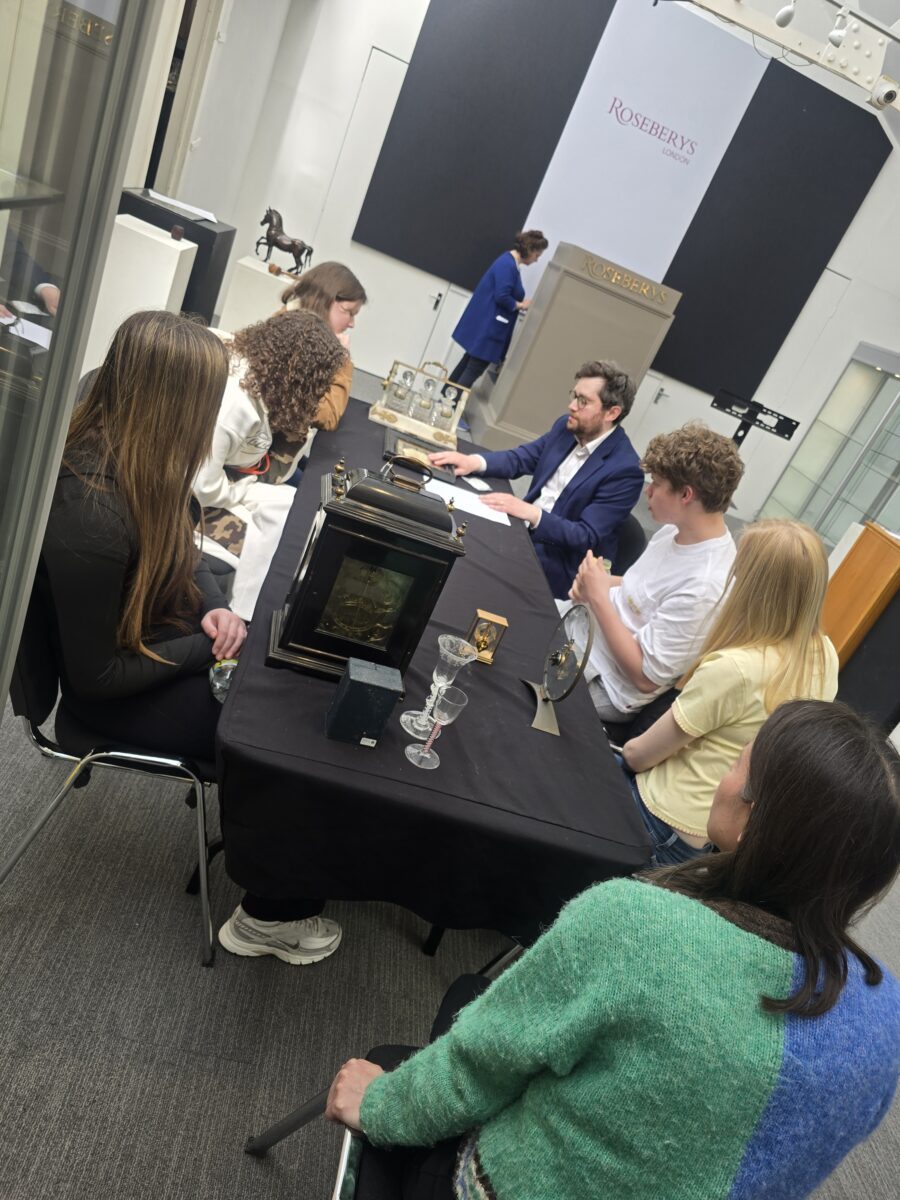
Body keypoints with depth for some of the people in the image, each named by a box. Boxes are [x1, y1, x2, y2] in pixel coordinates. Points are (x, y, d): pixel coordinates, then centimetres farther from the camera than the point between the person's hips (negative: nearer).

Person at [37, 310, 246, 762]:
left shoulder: (133, 459, -10)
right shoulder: (90, 516, -35)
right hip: (120, 691, -7)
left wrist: (214, 606, -9)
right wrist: (208, 646, -19)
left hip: (164, 631, 7)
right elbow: (96, 677, -25)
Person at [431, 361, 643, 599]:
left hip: (557, 557, -7)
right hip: (522, 527, 7)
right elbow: (520, 459, 7)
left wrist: (530, 513, -32)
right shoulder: (566, 427, 2)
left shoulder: (625, 470, -20)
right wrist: (475, 461, -13)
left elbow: (586, 537, -22)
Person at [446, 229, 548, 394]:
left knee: (469, 363, 16)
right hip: (487, 325, -10)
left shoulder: (510, 262, 13)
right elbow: (502, 297, -25)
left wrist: (520, 304, 3)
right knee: (475, 369, -6)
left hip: (486, 323, 10)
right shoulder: (508, 265, -18)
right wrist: (521, 305, -12)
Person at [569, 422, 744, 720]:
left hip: (602, 683, -8)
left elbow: (646, 677, -25)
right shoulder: (678, 529, -3)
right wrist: (594, 587, -7)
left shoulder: (705, 586, -31)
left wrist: (599, 598, -22)